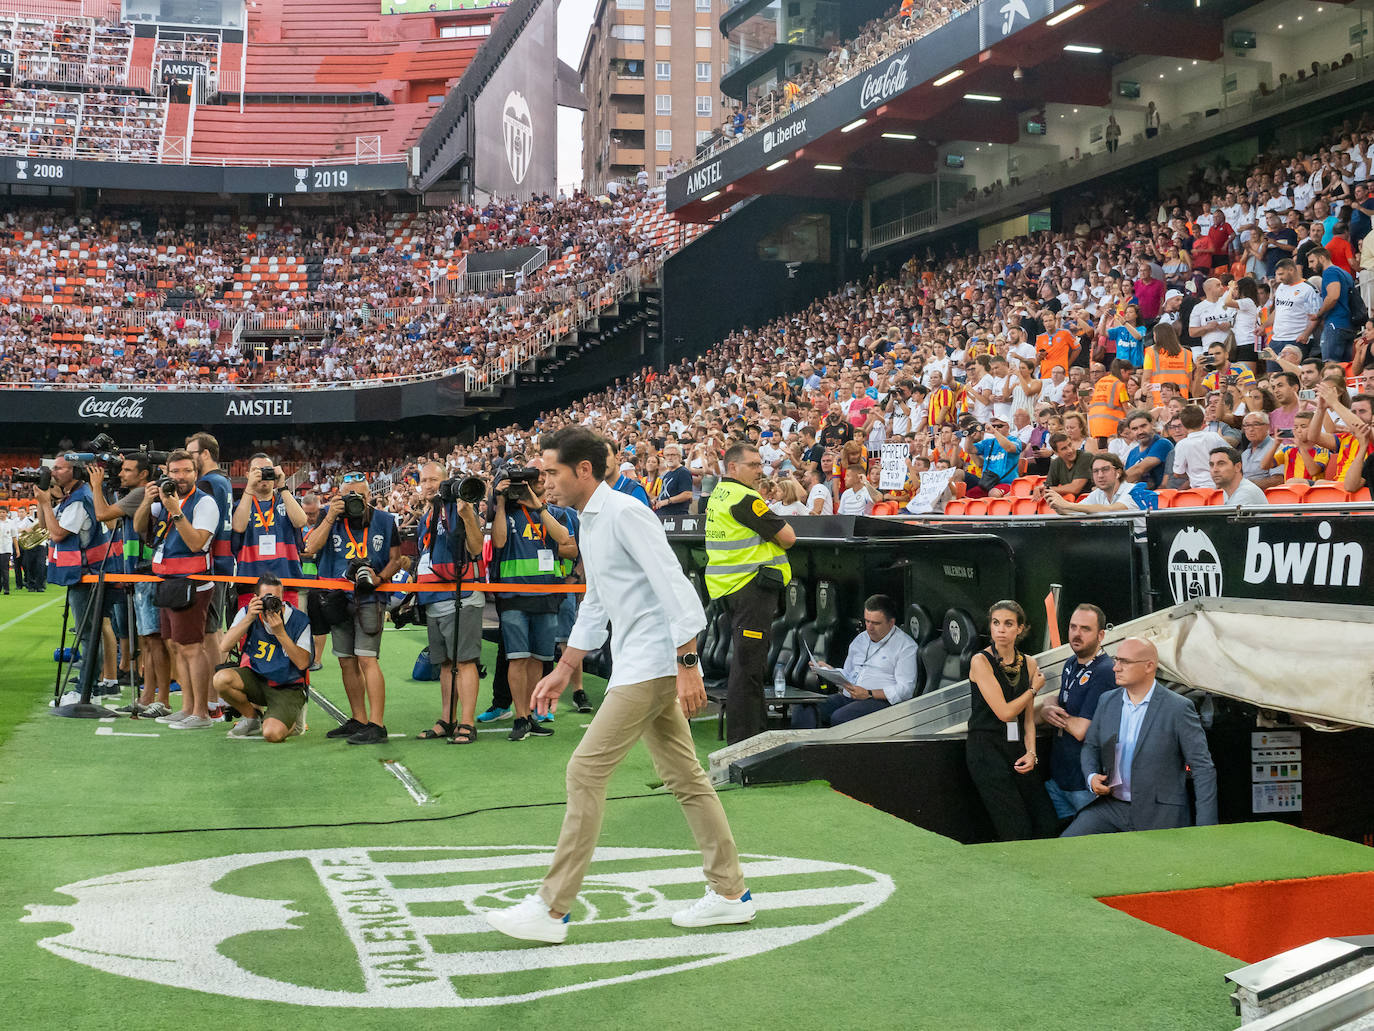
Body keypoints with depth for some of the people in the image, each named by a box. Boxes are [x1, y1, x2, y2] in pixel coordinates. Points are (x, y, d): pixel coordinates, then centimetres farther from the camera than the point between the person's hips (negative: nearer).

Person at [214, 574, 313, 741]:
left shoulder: (299, 620, -13)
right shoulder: (247, 613, -4)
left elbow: (303, 663, -18)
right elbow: (224, 647, -13)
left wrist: (280, 633, -27)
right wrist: (249, 619, -23)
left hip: (288, 688, -3)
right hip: (255, 679, 4)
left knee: (272, 734, -28)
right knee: (221, 679, -28)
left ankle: (292, 720, 13)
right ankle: (252, 717, 3)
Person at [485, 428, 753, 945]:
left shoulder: (625, 512, -13)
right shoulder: (589, 523, 18)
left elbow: (673, 586, -19)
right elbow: (594, 607, 26)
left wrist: (687, 664, -23)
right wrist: (562, 672, 26)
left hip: (654, 664, -10)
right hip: (638, 667, 10)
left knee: (585, 770, -8)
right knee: (684, 776, 12)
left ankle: (552, 908, -3)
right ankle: (730, 892, 20)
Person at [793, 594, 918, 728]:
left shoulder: (906, 646, 0)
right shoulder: (860, 639, 23)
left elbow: (905, 689, -9)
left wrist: (869, 694, -18)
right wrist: (830, 670, 9)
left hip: (879, 701, -7)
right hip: (847, 697, 7)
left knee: (839, 718, -36)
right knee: (802, 711, -19)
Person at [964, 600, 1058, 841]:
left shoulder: (1028, 663, 12)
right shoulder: (981, 661, -6)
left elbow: (1028, 717, 12)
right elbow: (1004, 712, -11)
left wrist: (1031, 752, -4)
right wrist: (1034, 688, 3)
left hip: (1017, 748, 6)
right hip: (986, 747, -5)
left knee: (1046, 823, -6)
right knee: (1016, 830, -13)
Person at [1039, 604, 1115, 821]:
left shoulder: (1104, 672, -19)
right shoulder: (1071, 665, 9)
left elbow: (1081, 730, -23)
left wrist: (1056, 714, -3)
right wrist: (1048, 710, -8)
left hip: (1086, 785, -8)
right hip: (1057, 777, 8)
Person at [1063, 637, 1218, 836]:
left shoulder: (1178, 708, -9)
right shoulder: (1107, 701, 7)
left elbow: (1203, 767, -7)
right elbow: (1090, 746, 19)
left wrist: (1205, 830, -11)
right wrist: (1092, 777, -4)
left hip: (1158, 818, -4)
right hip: (1110, 807, 4)